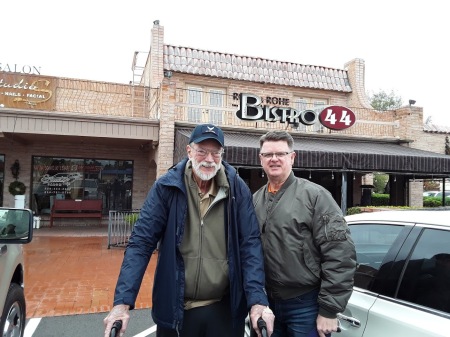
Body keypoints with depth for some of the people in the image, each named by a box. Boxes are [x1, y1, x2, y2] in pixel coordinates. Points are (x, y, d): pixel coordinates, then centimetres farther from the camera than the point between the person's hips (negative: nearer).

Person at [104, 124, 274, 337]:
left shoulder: (237, 189, -6)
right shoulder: (166, 186, -9)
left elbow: (250, 244, -7)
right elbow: (141, 242, -10)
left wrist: (258, 300, -17)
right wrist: (123, 301, -18)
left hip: (225, 308, 1)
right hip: (174, 308, 0)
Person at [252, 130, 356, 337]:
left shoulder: (315, 195, -10)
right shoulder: (255, 200, 7)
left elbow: (340, 254, -14)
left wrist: (329, 310, -14)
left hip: (306, 305, -5)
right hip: (267, 303, 5)